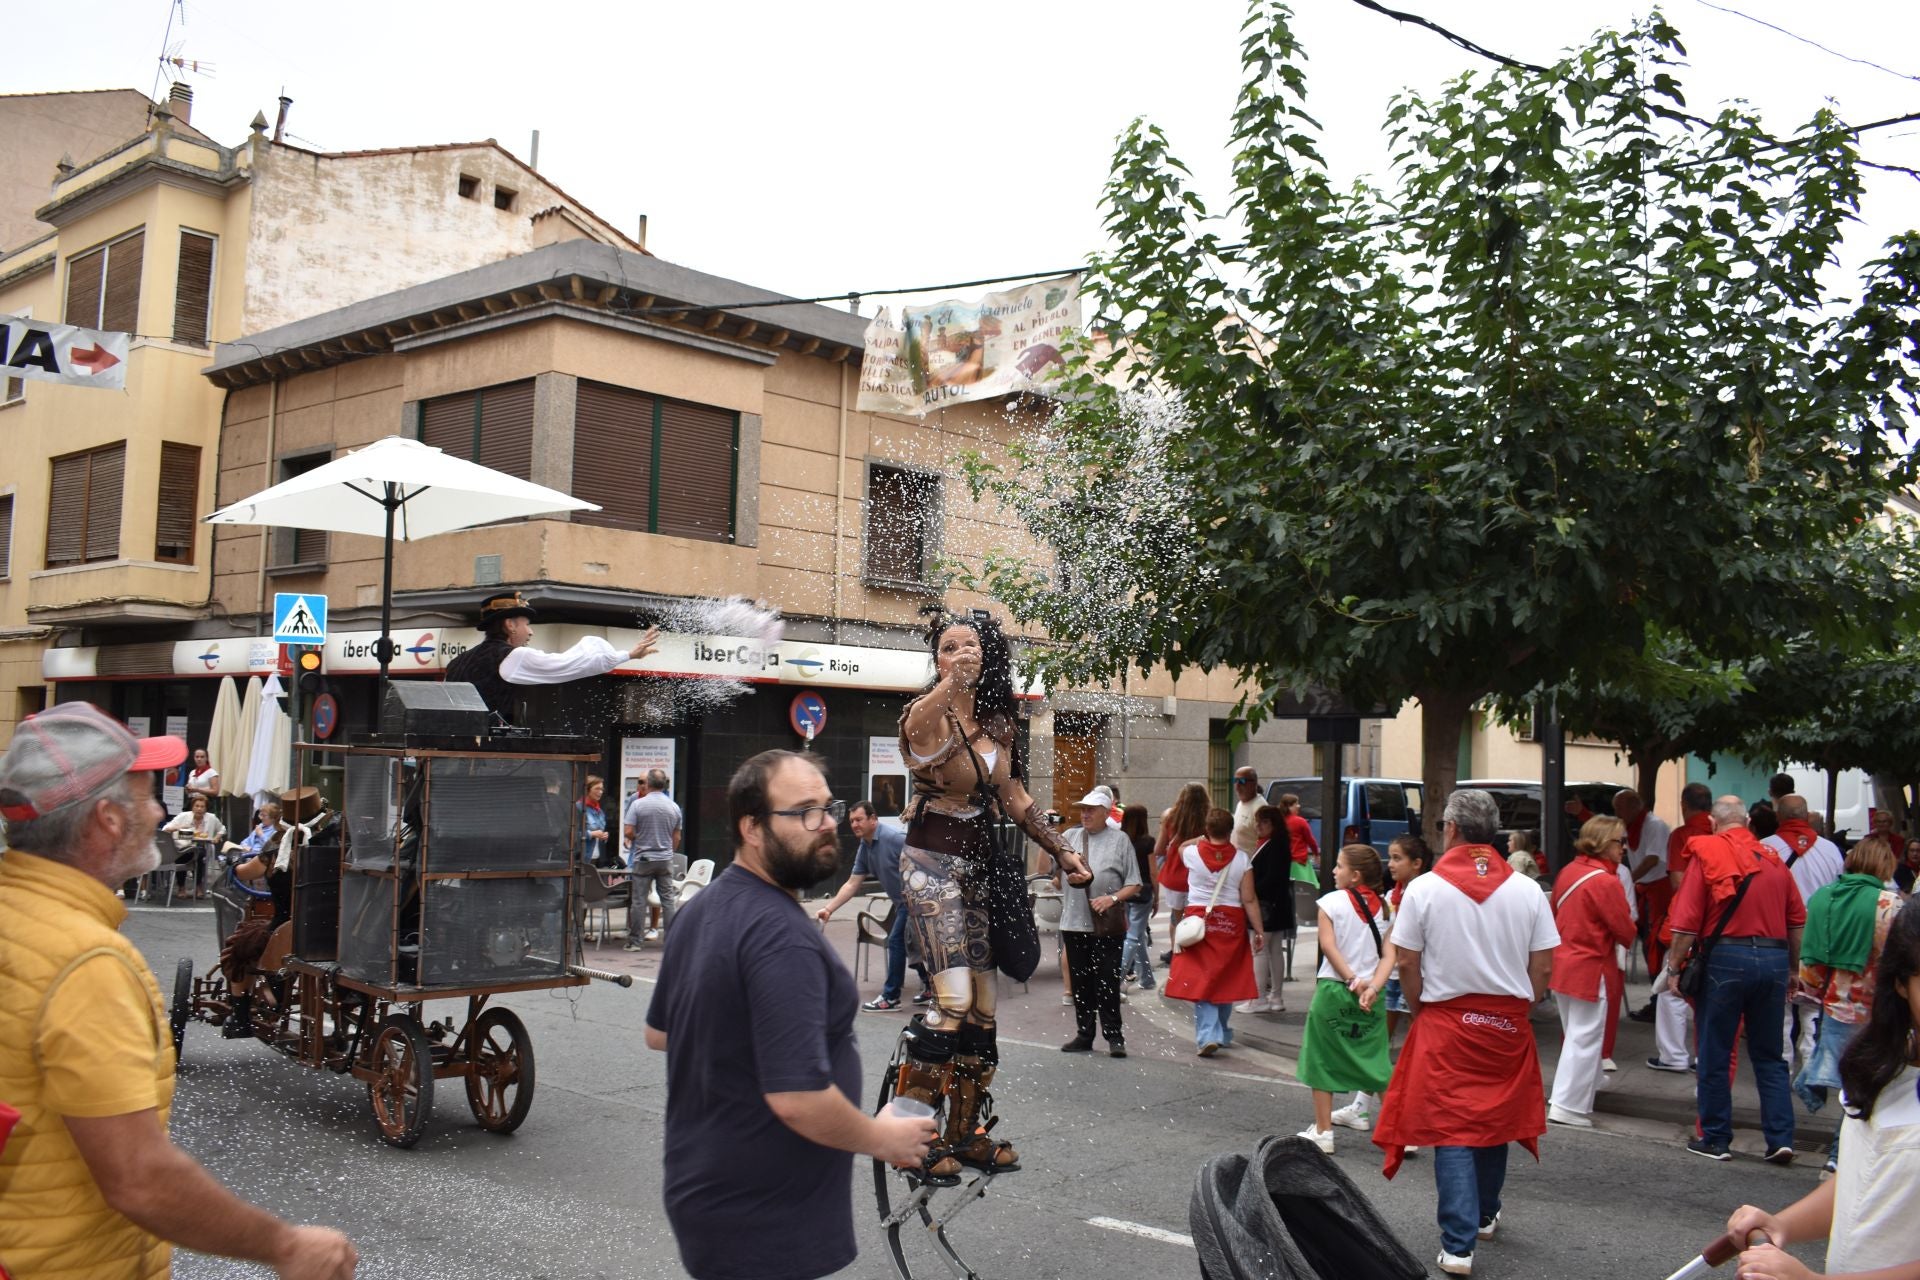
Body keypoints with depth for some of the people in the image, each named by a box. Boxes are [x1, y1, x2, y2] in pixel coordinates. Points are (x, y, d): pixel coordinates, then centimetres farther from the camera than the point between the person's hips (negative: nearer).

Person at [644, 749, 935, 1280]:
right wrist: (882, 1139, -13)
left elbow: (658, 1034, 17)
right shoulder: (782, 936, -25)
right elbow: (798, 1099, -29)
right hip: (763, 1222, -9)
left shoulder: (701, 910, 4)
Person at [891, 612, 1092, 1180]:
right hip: (932, 861, -7)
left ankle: (965, 1132, 20)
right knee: (953, 997, -17)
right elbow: (918, 725, -38)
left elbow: (1015, 799, 19)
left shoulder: (998, 723, 9)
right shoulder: (927, 712, -11)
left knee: (983, 1004, 9)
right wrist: (950, 684, -58)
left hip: (982, 864, 7)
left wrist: (1062, 851, 16)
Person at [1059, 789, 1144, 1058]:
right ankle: (1084, 1035, 19)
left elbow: (1134, 885, 1)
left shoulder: (1119, 839, 3)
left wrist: (1112, 898, -14)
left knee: (1108, 982, -3)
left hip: (1108, 925, -4)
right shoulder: (1070, 837, 13)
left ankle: (1114, 1036, 4)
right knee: (1081, 983, 10)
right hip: (1074, 923, 4)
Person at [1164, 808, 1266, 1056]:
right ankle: (1222, 1033, 29)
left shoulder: (1191, 853, -6)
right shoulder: (1241, 859, -6)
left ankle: (1208, 1035, -12)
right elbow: (1249, 899, -6)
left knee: (1200, 980, 1)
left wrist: (1204, 839, 28)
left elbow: (1181, 848, 20)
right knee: (1225, 979, 16)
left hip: (1198, 920, -1)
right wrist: (1259, 931, -1)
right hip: (1231, 923, 1)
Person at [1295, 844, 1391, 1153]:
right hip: (1369, 992, 4)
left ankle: (1322, 1131, 9)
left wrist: (1351, 980, -16)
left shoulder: (1331, 902, -7)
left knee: (1322, 1061, 7)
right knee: (1374, 1061, 12)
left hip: (1333, 989, -4)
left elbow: (1328, 945, -15)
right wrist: (1372, 984, -5)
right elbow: (1389, 953, 0)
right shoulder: (1381, 905, 5)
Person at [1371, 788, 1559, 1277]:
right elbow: (1543, 968, -1)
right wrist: (1518, 1009, 12)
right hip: (1508, 1024, 3)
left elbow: (1407, 964, -7)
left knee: (1451, 1130, 2)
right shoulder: (1527, 890, -3)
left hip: (1446, 1022, -3)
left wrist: (1419, 1011, 9)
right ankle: (1485, 1215, 39)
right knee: (1495, 1121, 20)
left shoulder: (1424, 888, -10)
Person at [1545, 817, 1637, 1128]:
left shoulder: (1568, 872, 5)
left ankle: (1567, 1098, 30)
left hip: (1561, 964, 8)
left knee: (1574, 1035, 21)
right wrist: (1626, 937, 7)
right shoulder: (1605, 882, -19)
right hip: (1590, 970, -8)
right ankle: (1567, 1107, 1)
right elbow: (1626, 932, -13)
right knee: (1584, 1039, 0)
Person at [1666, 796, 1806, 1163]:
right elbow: (1797, 920, 10)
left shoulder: (1706, 854, -5)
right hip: (1774, 959, 4)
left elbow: (1687, 922, -9)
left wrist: (1675, 966, -1)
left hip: (1725, 957, -4)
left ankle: (1715, 1139, 13)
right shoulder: (1773, 858, 8)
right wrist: (1794, 969, 20)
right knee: (1769, 1056, 14)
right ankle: (1780, 1139, 10)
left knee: (1714, 1056, 7)